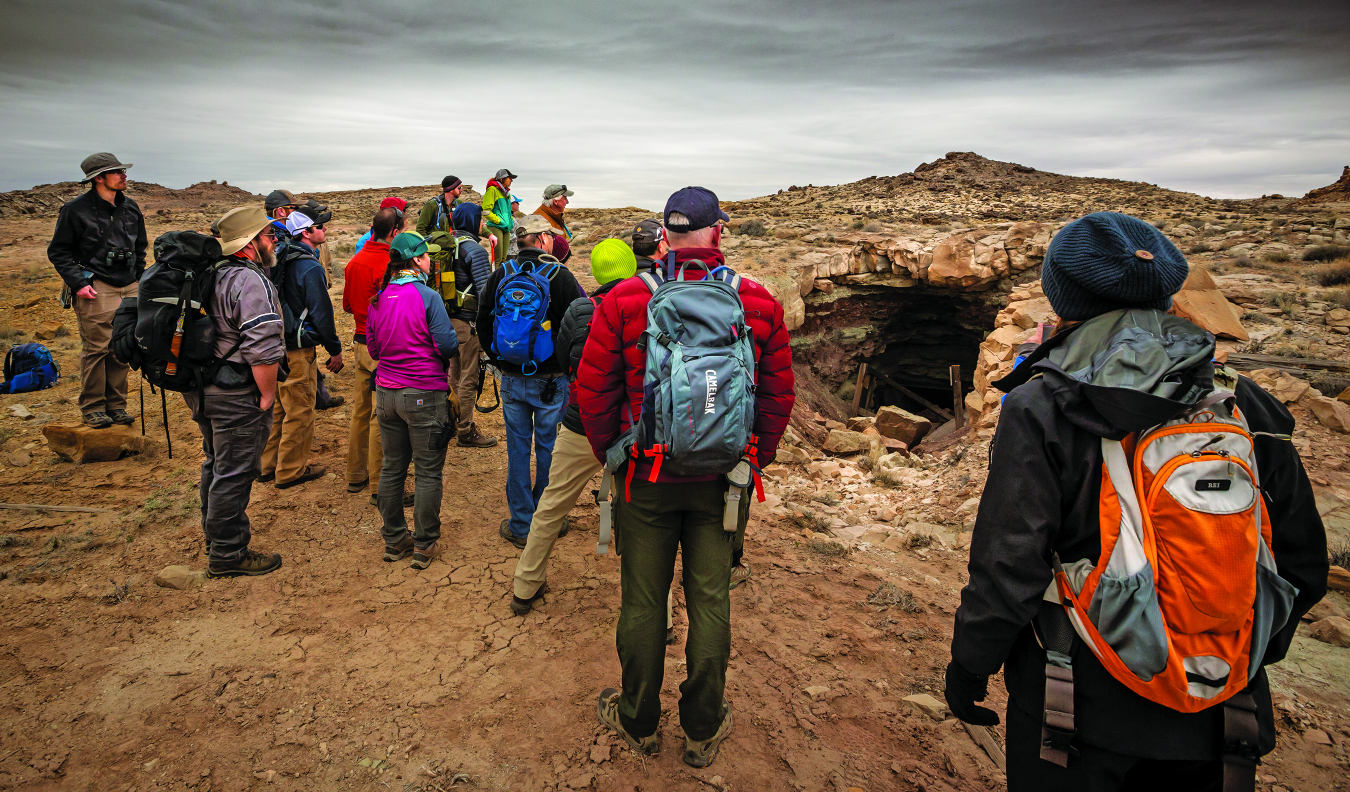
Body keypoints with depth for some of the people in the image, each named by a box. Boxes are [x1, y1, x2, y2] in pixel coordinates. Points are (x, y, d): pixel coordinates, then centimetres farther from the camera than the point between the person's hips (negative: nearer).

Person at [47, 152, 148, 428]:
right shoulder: (76, 209, -3)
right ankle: (92, 408, 6)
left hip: (129, 289, 5)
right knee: (96, 349, -5)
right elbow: (58, 252, 0)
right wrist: (78, 283, -11)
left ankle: (116, 405, 14)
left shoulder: (131, 208, 13)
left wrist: (139, 280, 16)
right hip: (96, 290, -5)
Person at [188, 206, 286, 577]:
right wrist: (267, 395, -17)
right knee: (234, 473, 1)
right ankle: (228, 554, 13)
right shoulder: (251, 282, -20)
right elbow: (264, 348, -28)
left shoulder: (212, 275, 11)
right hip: (236, 396, -10)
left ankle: (215, 532, 42)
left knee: (216, 463, 24)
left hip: (202, 388, 10)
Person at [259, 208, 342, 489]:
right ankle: (291, 471, 14)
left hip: (277, 346, 9)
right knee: (299, 413, 4)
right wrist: (335, 349, -8)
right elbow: (322, 313, -17)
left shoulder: (282, 262, 10)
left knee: (278, 409, 19)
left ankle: (269, 465, 30)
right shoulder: (310, 268, -17)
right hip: (298, 350, -9)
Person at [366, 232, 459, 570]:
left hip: (386, 392, 6)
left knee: (392, 467, 15)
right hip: (424, 394, -6)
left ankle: (394, 541, 24)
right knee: (427, 472, 4)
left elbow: (372, 347, 13)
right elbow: (448, 345, -14)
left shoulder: (377, 299, 5)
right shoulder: (427, 297, -13)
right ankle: (424, 545, 11)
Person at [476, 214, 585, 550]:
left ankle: (520, 526, 17)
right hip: (552, 381, -3)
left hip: (512, 380, 3)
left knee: (518, 450, 10)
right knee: (549, 449, 10)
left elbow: (483, 323, 8)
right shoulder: (560, 275, -11)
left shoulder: (500, 275, 0)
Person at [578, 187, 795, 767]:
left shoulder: (625, 299, -10)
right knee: (710, 602, 14)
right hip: (721, 480, 1)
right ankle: (703, 731, 30)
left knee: (643, 601, 14)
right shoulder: (760, 303, -6)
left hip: (645, 477, -1)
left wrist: (609, 452, 11)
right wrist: (754, 459, 14)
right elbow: (778, 394, 1)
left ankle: (637, 723, 33)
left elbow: (592, 389, -5)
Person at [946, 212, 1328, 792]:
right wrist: (1251, 656, 21)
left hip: (1078, 713, -4)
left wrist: (968, 668, -3)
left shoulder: (1041, 411, -19)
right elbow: (1302, 563, 5)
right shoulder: (1243, 405, -4)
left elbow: (1007, 565, -19)